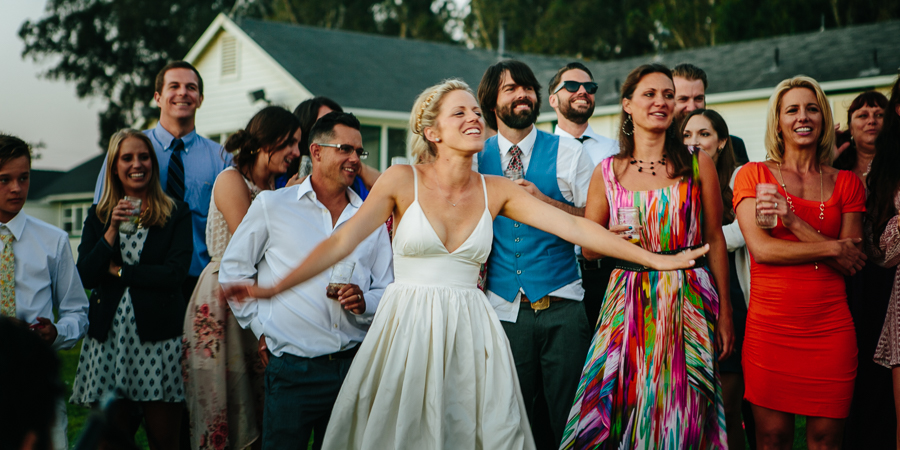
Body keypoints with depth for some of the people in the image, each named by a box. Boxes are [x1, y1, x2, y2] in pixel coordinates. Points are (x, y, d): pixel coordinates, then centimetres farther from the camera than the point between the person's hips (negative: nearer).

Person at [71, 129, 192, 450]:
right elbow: (86, 277, 0)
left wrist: (119, 271, -4)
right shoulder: (98, 216, 12)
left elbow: (175, 273, -8)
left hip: (157, 337, -2)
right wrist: (112, 231, -9)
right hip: (109, 336, 2)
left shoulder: (176, 214, 4)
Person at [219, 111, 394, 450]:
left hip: (355, 366, 3)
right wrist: (261, 329, 5)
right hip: (292, 368, -3)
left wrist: (364, 302, -8)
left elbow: (387, 291, 13)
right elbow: (232, 270, 10)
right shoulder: (272, 205, 4)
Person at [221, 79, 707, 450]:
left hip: (470, 334, 2)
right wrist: (273, 288, -17)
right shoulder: (403, 180, -2)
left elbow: (575, 226, 0)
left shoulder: (497, 191, 5)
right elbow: (342, 241, -8)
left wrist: (655, 259, -4)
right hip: (407, 326, -2)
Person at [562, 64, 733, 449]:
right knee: (619, 409, -1)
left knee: (680, 416, 1)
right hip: (628, 305, 1)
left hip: (689, 302, 0)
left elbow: (714, 239, 5)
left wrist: (725, 312, 3)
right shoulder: (607, 172, 6)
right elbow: (588, 248, 11)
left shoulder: (698, 164, 5)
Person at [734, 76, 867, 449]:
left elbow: (852, 262, 0)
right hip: (771, 325, -2)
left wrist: (792, 220, -10)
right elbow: (761, 248, -6)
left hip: (831, 327, 2)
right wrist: (831, 247, -6)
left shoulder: (846, 183, 11)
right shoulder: (753, 174, 5)